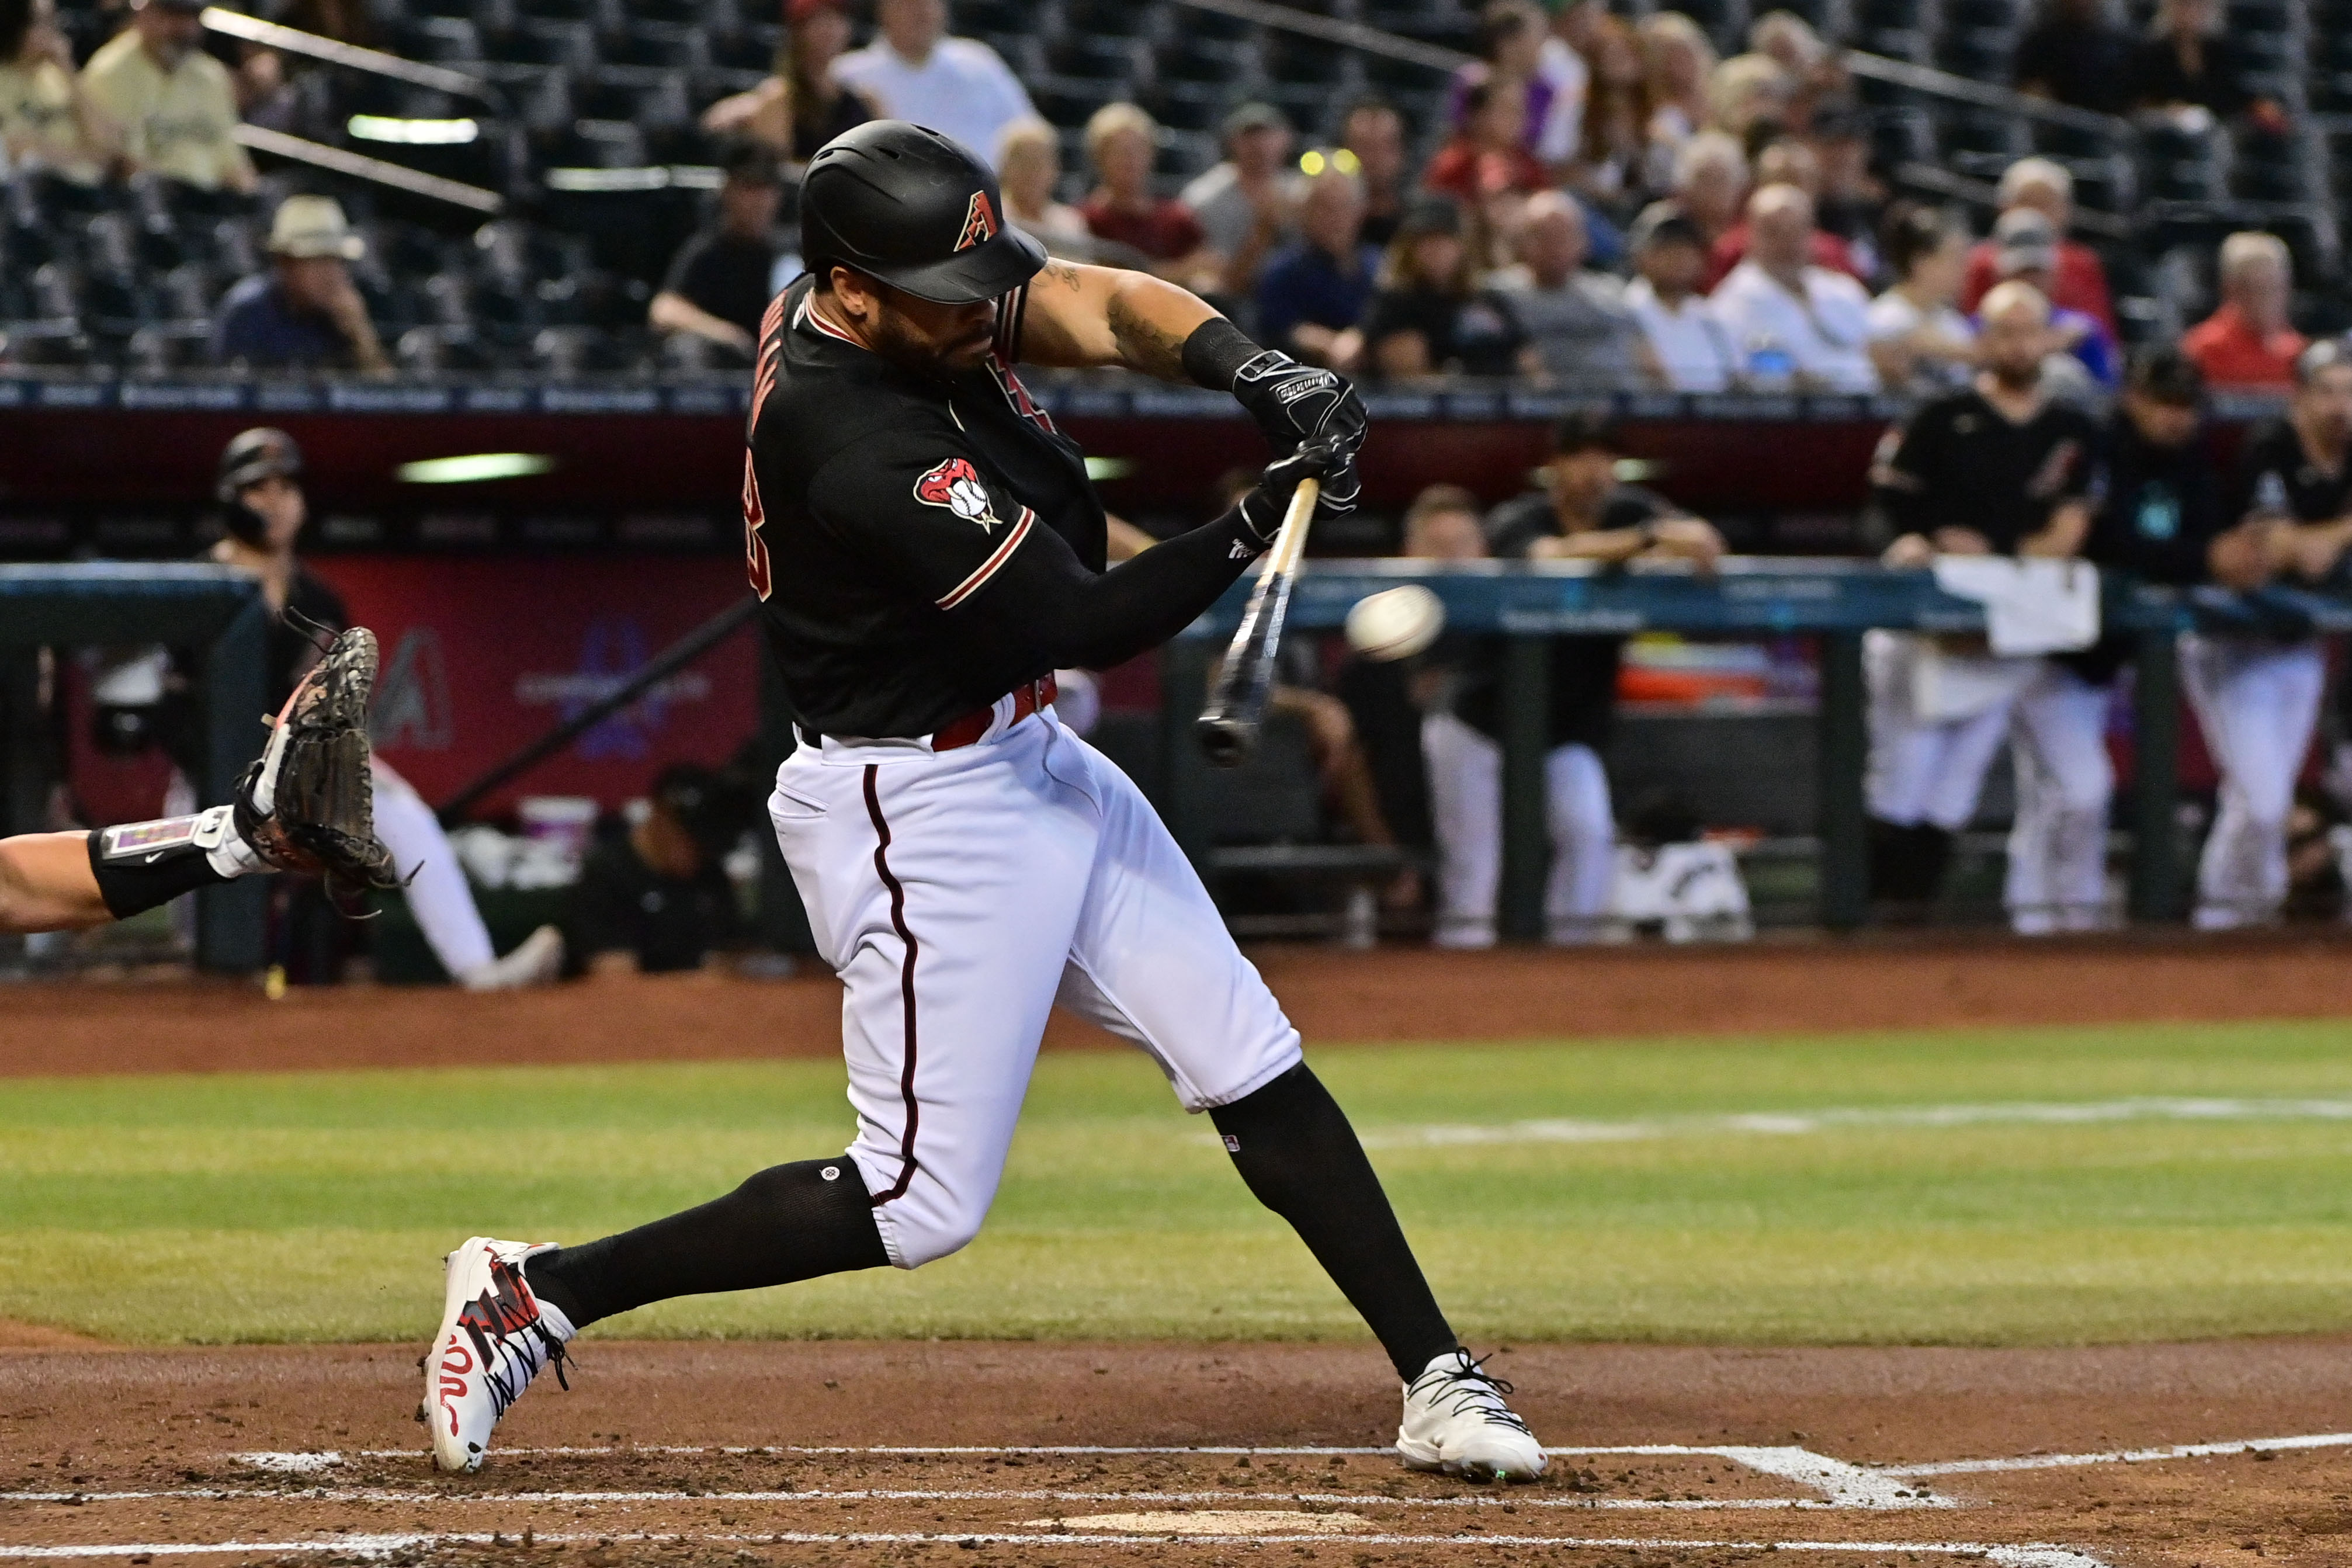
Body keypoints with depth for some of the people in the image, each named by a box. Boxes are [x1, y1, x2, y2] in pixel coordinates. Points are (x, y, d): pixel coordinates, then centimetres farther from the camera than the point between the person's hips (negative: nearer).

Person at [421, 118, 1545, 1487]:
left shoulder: (916, 292, -4)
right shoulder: (864, 449, -30)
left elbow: (1096, 306, -4)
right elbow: (1084, 624, -26)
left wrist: (1251, 370, -23)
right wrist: (1260, 522, -24)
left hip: (1027, 758, 10)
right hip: (921, 809, -10)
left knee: (1252, 1067, 7)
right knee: (921, 1206, -5)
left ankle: (1439, 1382, 11)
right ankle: (537, 1294, 4)